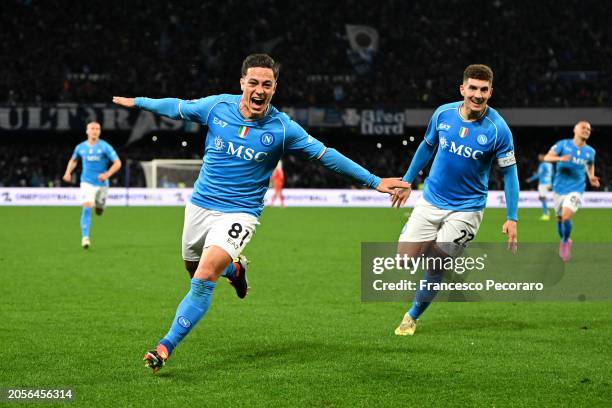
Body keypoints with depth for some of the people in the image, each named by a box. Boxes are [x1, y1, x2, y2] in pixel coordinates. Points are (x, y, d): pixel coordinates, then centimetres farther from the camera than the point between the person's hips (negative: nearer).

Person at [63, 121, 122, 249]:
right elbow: (73, 160, 21)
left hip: (101, 183, 0)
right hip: (87, 182, 0)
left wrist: (107, 174, -24)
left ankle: (99, 205, 58)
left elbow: (118, 163, -10)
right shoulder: (80, 147, 1)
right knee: (87, 208, -18)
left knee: (99, 206, 17)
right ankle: (85, 237, -19)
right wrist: (68, 172, 4)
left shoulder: (105, 147, -8)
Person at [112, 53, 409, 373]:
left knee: (204, 277, -22)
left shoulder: (282, 128, -12)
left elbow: (326, 155, -5)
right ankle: (234, 269, 53)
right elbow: (176, 107, 12)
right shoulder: (217, 107, -6)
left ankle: (165, 348, -17)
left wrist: (373, 181, -5)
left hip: (239, 213, -4)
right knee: (193, 266, 19)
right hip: (200, 204, 4)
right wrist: (137, 102, 23)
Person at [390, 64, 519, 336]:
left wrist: (512, 218, -13)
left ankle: (413, 316, 22)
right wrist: (407, 181, 17)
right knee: (405, 260, -4)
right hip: (431, 201, 3)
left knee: (434, 267, -3)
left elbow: (509, 171, -9)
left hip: (466, 209, -3)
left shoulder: (497, 129, -16)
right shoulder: (443, 114, -6)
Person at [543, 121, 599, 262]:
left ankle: (565, 241, 3)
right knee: (559, 218, 11)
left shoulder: (590, 151, 3)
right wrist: (559, 158, -32)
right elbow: (547, 157, -13)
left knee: (566, 217, -22)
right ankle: (564, 241, 39)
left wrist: (591, 177, 5)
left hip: (576, 190, -1)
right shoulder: (563, 144, -5)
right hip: (559, 188, 1)